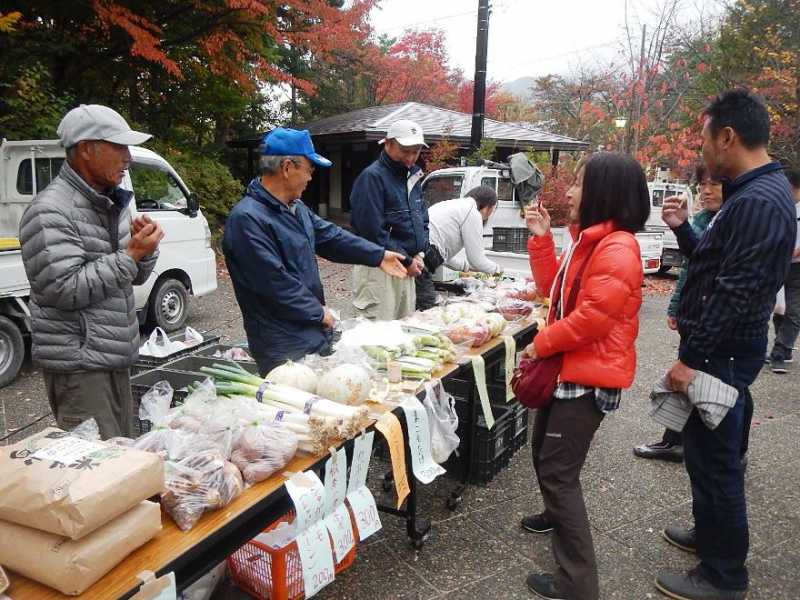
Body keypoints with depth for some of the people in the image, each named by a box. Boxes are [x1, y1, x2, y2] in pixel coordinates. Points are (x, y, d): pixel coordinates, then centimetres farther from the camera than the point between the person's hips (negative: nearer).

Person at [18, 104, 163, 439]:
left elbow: (134, 277, 17)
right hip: (78, 366, -8)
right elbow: (65, 291, -21)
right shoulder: (50, 211, -14)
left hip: (115, 357, 8)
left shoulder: (112, 203, 12)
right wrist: (130, 255, -18)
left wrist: (144, 250, -4)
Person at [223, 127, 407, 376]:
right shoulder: (247, 219, -22)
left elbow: (330, 236, 20)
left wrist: (378, 256, 20)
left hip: (317, 335, 9)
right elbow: (275, 282, -24)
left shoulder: (296, 208, 9)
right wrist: (318, 312, -15)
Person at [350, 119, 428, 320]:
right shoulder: (372, 177, -13)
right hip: (378, 271, -8)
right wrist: (407, 261, -13)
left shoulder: (412, 175, 14)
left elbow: (423, 219, 21)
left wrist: (419, 255, 3)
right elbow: (373, 231, -19)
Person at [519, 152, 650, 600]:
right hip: (569, 368, 10)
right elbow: (553, 287, 15)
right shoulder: (590, 239, 12)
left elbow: (594, 317, -28)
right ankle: (559, 515, 49)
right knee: (544, 454, 25)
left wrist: (542, 344, -16)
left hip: (590, 376, -10)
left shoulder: (617, 249, -22)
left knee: (558, 471, -7)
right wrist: (542, 237, 5)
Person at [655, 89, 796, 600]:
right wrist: (683, 229, 7)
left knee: (714, 458, 1)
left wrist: (693, 359, -21)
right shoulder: (756, 192, 12)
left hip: (722, 354, -10)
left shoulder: (758, 202, -22)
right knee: (708, 451, 22)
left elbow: (734, 293, -25)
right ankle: (711, 534, 41)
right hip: (721, 349, 10)